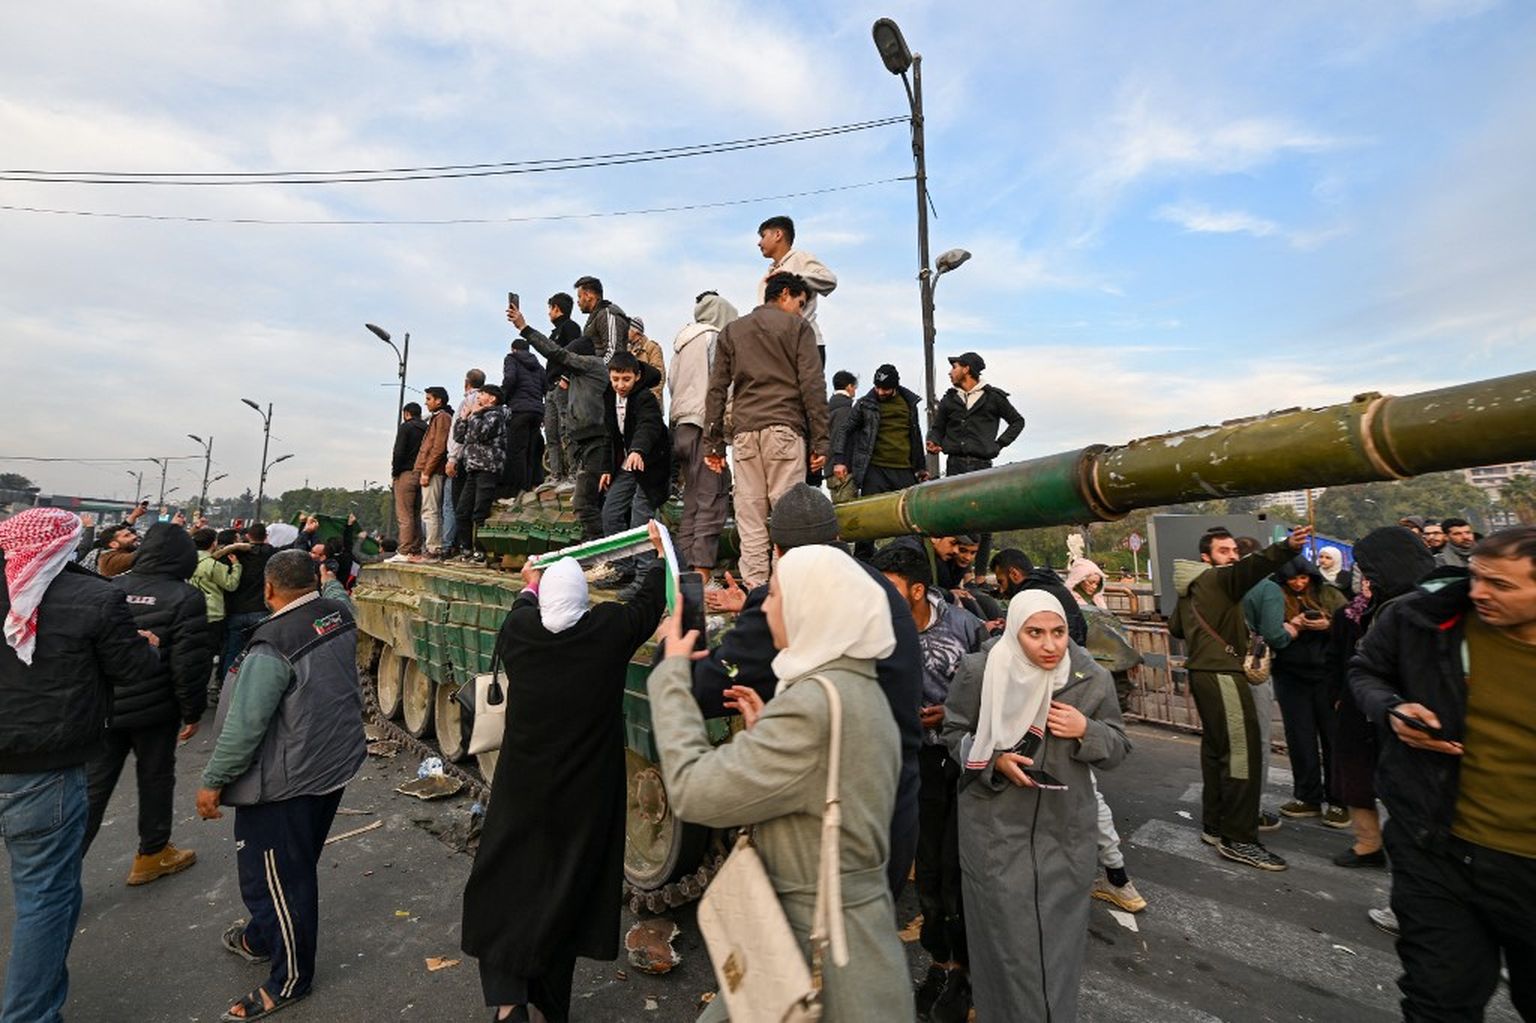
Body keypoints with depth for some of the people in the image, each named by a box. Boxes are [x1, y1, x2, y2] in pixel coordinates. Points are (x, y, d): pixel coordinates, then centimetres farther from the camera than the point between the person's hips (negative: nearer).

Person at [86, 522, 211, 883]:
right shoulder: (185, 597, -15)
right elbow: (190, 662, -16)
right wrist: (193, 711, -5)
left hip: (105, 706, 4)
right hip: (156, 708, -4)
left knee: (92, 785, 12)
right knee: (155, 778, 12)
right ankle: (152, 854, 26)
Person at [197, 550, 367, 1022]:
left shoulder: (273, 645, -26)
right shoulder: (340, 612, -5)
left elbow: (244, 725, -22)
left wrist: (213, 781, -9)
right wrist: (331, 578, 42)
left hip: (287, 783, -8)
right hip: (334, 765, 8)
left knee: (278, 876, 11)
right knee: (295, 867, 27)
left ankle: (291, 978, 28)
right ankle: (261, 938, 51)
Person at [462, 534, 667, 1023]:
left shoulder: (518, 630, -13)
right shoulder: (609, 628, -17)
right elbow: (651, 602, 2)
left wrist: (529, 586, 34)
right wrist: (661, 552, 18)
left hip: (522, 785, 0)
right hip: (585, 792, 0)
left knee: (504, 879, 21)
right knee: (567, 884, 17)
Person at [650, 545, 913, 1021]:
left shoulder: (815, 701, -28)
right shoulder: (859, 687, 3)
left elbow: (692, 791, -25)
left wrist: (672, 672, -16)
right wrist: (764, 731, 6)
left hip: (821, 935, -9)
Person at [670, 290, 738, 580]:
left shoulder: (681, 339, 23)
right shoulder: (714, 338, -1)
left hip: (681, 425, 9)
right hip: (705, 424, -8)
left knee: (692, 499, 11)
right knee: (712, 499, -10)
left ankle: (686, 568, 11)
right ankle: (702, 570, -14)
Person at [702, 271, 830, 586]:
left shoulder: (731, 331, 21)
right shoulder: (797, 327, 10)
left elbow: (716, 390, 14)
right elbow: (812, 386, 0)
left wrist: (713, 443, 13)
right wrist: (820, 441, -1)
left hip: (744, 431, 3)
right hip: (785, 430, -3)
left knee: (749, 522, 2)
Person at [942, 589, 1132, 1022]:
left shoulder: (1093, 679, -6)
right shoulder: (979, 671, -14)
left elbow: (1118, 749, 4)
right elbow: (954, 732, -2)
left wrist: (1086, 731, -17)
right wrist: (996, 760, -19)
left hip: (1066, 827, 3)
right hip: (997, 828, -2)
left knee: (1059, 932, 18)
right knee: (1007, 933, 10)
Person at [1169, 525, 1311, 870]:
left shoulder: (1190, 587, 17)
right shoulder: (1218, 577, -9)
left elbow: (1175, 627, 26)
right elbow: (1250, 568, -32)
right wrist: (1287, 547, -46)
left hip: (1203, 672, 10)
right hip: (1221, 674, -10)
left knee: (1216, 748, 16)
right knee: (1242, 752, -7)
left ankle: (1213, 826, 24)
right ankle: (1238, 840, -3)